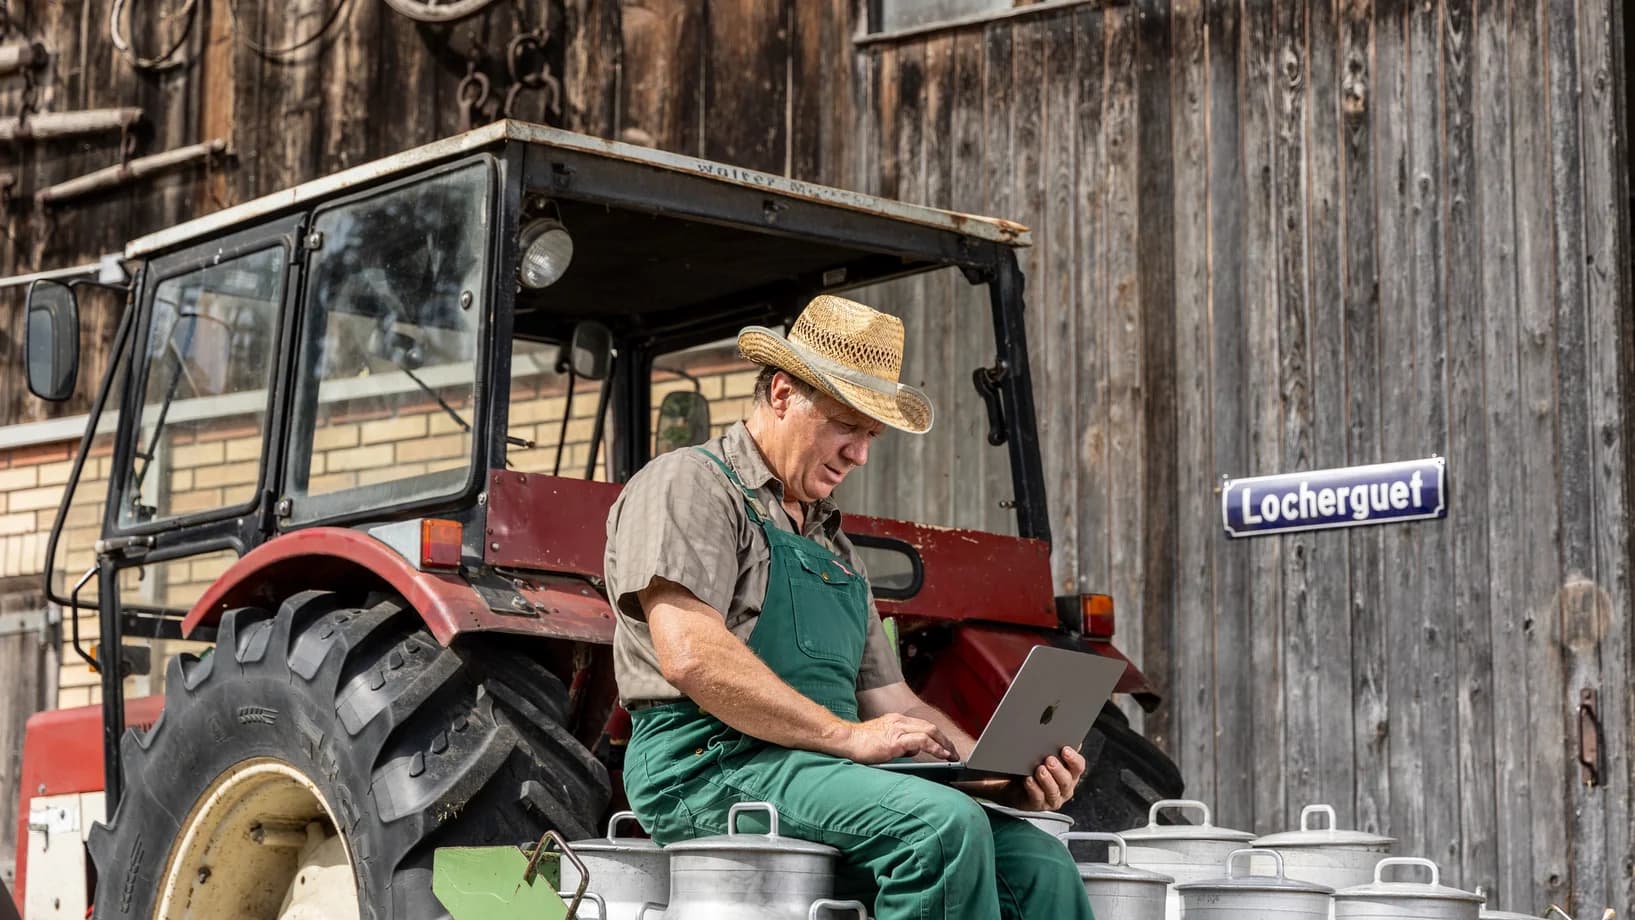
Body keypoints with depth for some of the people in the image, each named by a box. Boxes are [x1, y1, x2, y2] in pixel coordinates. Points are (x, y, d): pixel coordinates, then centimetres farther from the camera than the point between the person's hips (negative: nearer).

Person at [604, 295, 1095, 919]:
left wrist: (1010, 777, 8)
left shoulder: (829, 540, 28)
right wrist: (848, 736, -18)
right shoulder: (688, 485, 1)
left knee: (1039, 863, -12)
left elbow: (890, 701, 26)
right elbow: (691, 656, -16)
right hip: (711, 766, -8)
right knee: (944, 823, -31)